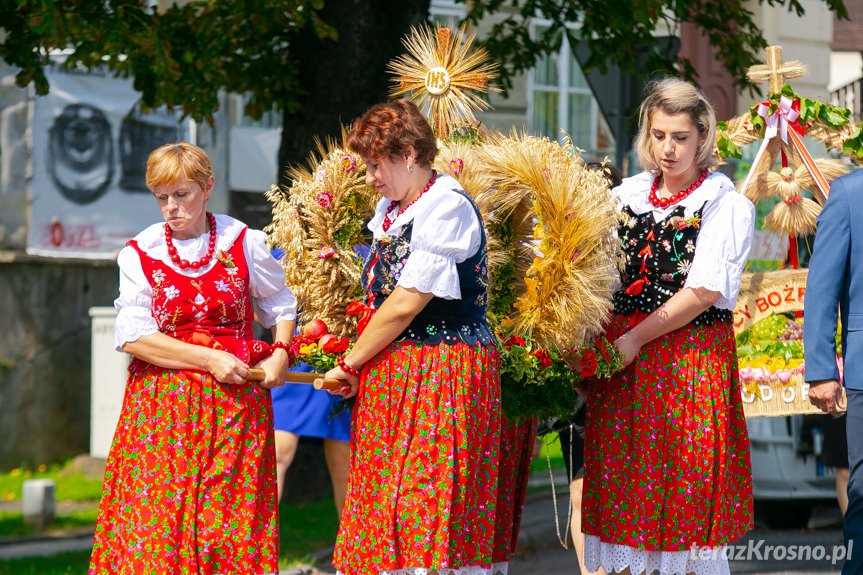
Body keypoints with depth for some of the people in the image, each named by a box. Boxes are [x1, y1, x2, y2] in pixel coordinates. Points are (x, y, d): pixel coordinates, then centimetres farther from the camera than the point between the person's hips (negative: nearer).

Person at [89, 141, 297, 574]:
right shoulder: (139, 254, 3)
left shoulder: (244, 242, 4)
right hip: (163, 401, 0)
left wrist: (280, 355, -3)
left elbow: (280, 307, 17)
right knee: (156, 517, -6)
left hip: (237, 397, 0)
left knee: (233, 513, -4)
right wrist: (210, 359, -11)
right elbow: (132, 335, -4)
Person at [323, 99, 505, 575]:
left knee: (429, 500, -11)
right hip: (390, 372, 9)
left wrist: (351, 364, -7)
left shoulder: (448, 207, -12)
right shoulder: (390, 209, 15)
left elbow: (407, 303, -15)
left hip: (444, 372, -9)